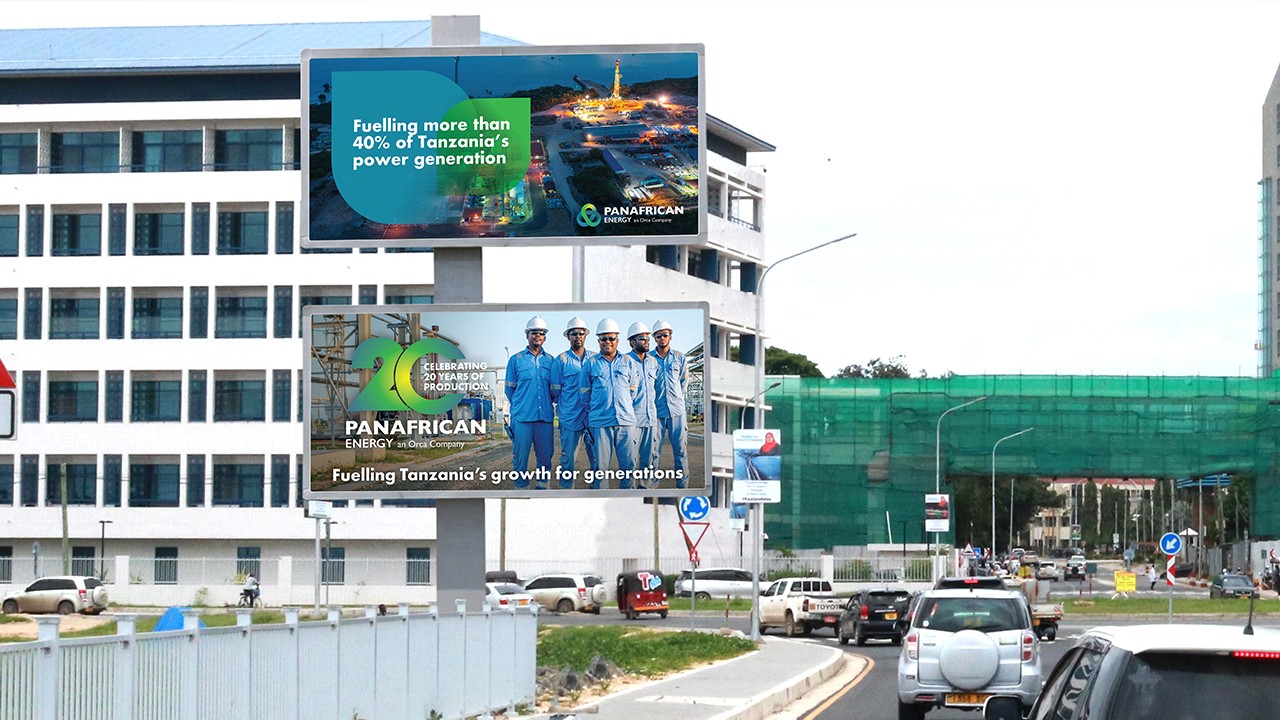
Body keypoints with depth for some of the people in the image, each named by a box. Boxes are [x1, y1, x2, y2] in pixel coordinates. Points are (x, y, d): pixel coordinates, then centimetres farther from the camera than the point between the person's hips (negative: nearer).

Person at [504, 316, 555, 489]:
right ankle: (521, 488, 1)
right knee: (520, 458, -4)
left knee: (545, 457, 3)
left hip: (545, 417, 3)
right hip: (522, 417, -2)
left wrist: (547, 405, 13)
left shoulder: (550, 361, 14)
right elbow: (510, 388, 13)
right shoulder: (516, 360, 7)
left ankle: (541, 487, 12)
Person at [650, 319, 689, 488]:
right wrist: (653, 400, 4)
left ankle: (683, 485, 5)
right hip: (656, 410, -1)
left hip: (677, 410, 1)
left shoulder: (679, 357, 7)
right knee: (654, 450, -2)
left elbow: (684, 381, 15)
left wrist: (677, 397, 9)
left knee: (680, 449, 1)